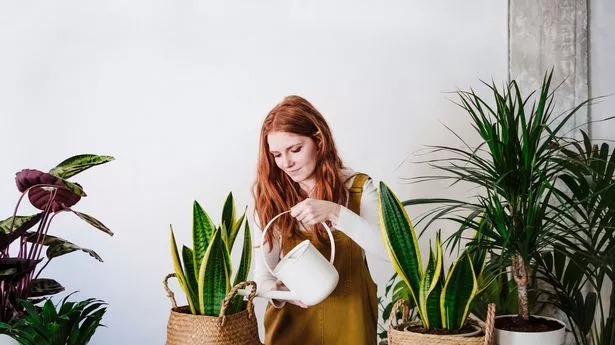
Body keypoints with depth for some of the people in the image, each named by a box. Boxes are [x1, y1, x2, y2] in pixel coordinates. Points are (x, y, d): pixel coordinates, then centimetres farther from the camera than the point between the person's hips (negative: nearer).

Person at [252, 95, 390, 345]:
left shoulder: (357, 187, -7)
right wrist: (277, 290, -27)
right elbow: (263, 271, -5)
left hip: (347, 321, -1)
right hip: (289, 323, 1)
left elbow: (390, 249, -20)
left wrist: (334, 213, -30)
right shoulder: (271, 195, -4)